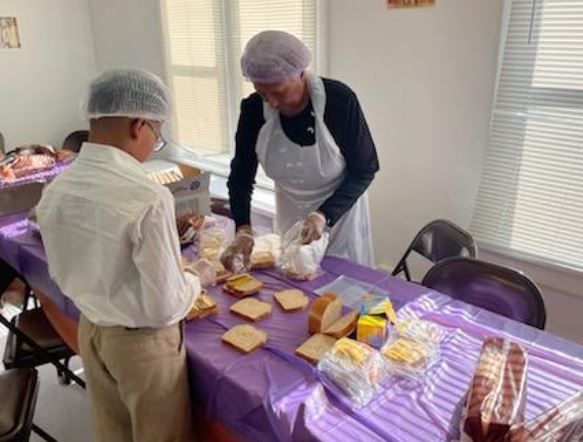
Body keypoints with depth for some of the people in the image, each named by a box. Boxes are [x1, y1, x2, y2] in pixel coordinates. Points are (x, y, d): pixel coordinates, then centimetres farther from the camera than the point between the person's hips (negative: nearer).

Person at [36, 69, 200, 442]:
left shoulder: (55, 190, -8)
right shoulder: (148, 197, -30)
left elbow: (63, 275, 5)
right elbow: (164, 306, -24)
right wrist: (194, 281, -6)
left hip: (90, 331, 6)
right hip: (143, 343, -6)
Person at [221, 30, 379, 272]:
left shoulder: (339, 100, -25)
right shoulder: (254, 109, -15)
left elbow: (365, 169, -16)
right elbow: (241, 175, -7)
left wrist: (324, 215, -27)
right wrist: (243, 229, -22)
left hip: (340, 213, -3)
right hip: (289, 218, 3)